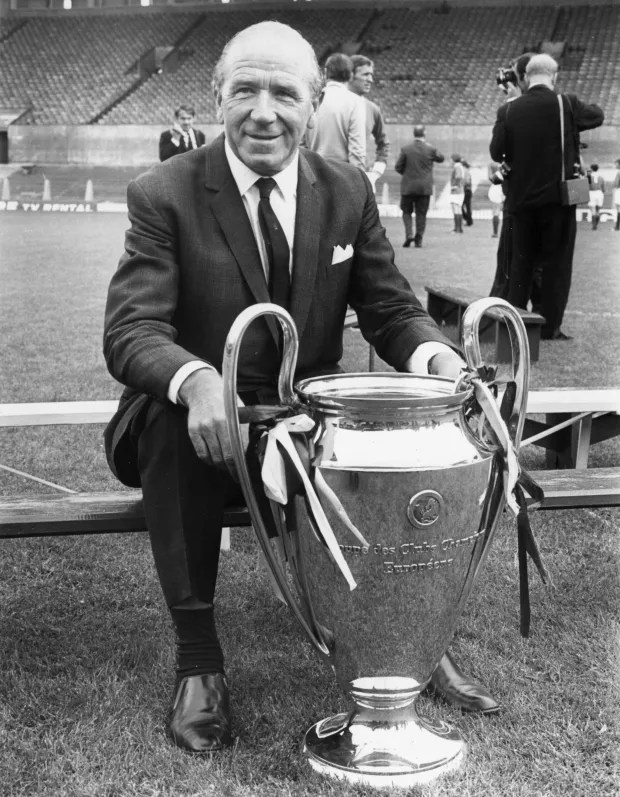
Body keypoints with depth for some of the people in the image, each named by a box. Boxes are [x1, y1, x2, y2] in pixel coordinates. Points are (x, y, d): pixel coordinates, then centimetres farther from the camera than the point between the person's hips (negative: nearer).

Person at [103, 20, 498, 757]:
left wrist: (436, 354, -22)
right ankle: (197, 659, -21)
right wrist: (197, 380, -43)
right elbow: (130, 330, -20)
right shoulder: (163, 195, -11)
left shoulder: (349, 191, 0)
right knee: (167, 422, -36)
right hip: (201, 421, -3)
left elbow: (390, 308, 3)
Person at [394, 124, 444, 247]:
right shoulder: (430, 150, -5)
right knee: (421, 214, 7)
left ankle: (409, 234, -7)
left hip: (408, 186, 0)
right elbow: (441, 158, 14)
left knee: (407, 211, 12)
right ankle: (418, 239, 6)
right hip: (425, 187, 0)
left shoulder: (405, 149, -6)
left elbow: (398, 167, -3)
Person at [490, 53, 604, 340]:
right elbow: (597, 116, 8)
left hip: (521, 198, 2)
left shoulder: (508, 111, -4)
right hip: (557, 197, -2)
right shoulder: (566, 105, -8)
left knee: (521, 263, 13)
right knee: (556, 263, 5)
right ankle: (550, 327, 5)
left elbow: (496, 152, -4)